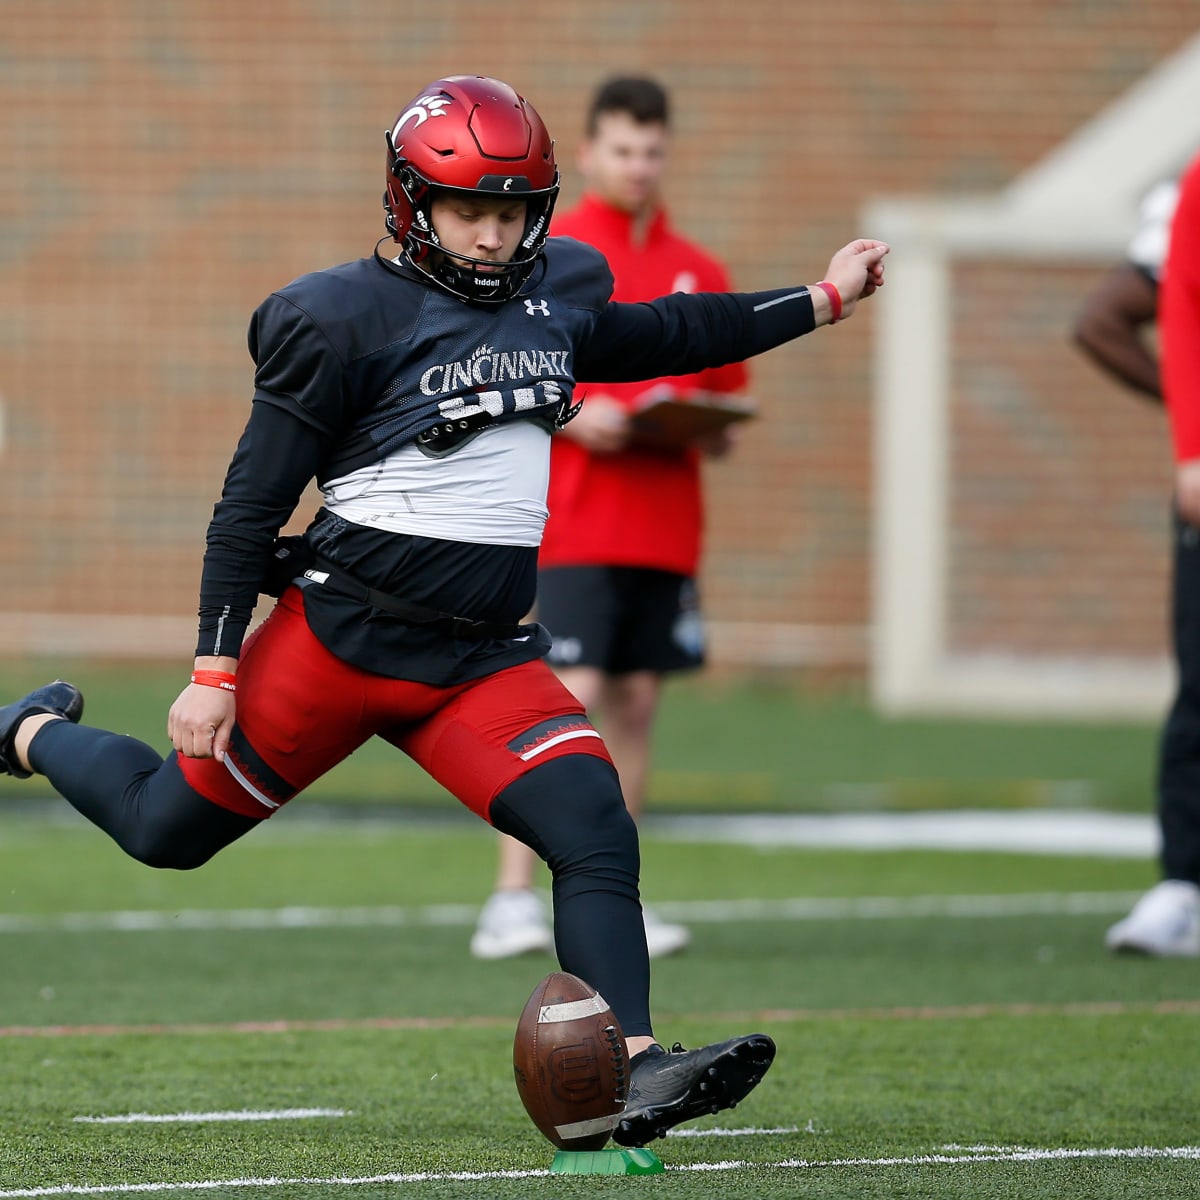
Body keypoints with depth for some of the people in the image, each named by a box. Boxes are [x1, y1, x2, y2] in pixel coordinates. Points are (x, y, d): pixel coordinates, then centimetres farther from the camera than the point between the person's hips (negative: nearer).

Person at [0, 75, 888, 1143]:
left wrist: (824, 300, 30)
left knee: (595, 834, -15)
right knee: (169, 828, 9)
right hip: (341, 637, -5)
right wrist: (214, 670, -9)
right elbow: (251, 503, -8)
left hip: (483, 656, 5)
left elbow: (659, 338, 31)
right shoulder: (346, 321, -11)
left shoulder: (561, 290, 8)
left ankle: (635, 1072, -21)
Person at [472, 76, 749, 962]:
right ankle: (513, 899, -13)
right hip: (574, 522, -5)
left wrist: (711, 434, -3)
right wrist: (573, 416, -18)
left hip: (666, 525, 5)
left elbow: (724, 401, 18)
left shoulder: (700, 274, 12)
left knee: (637, 704, 6)